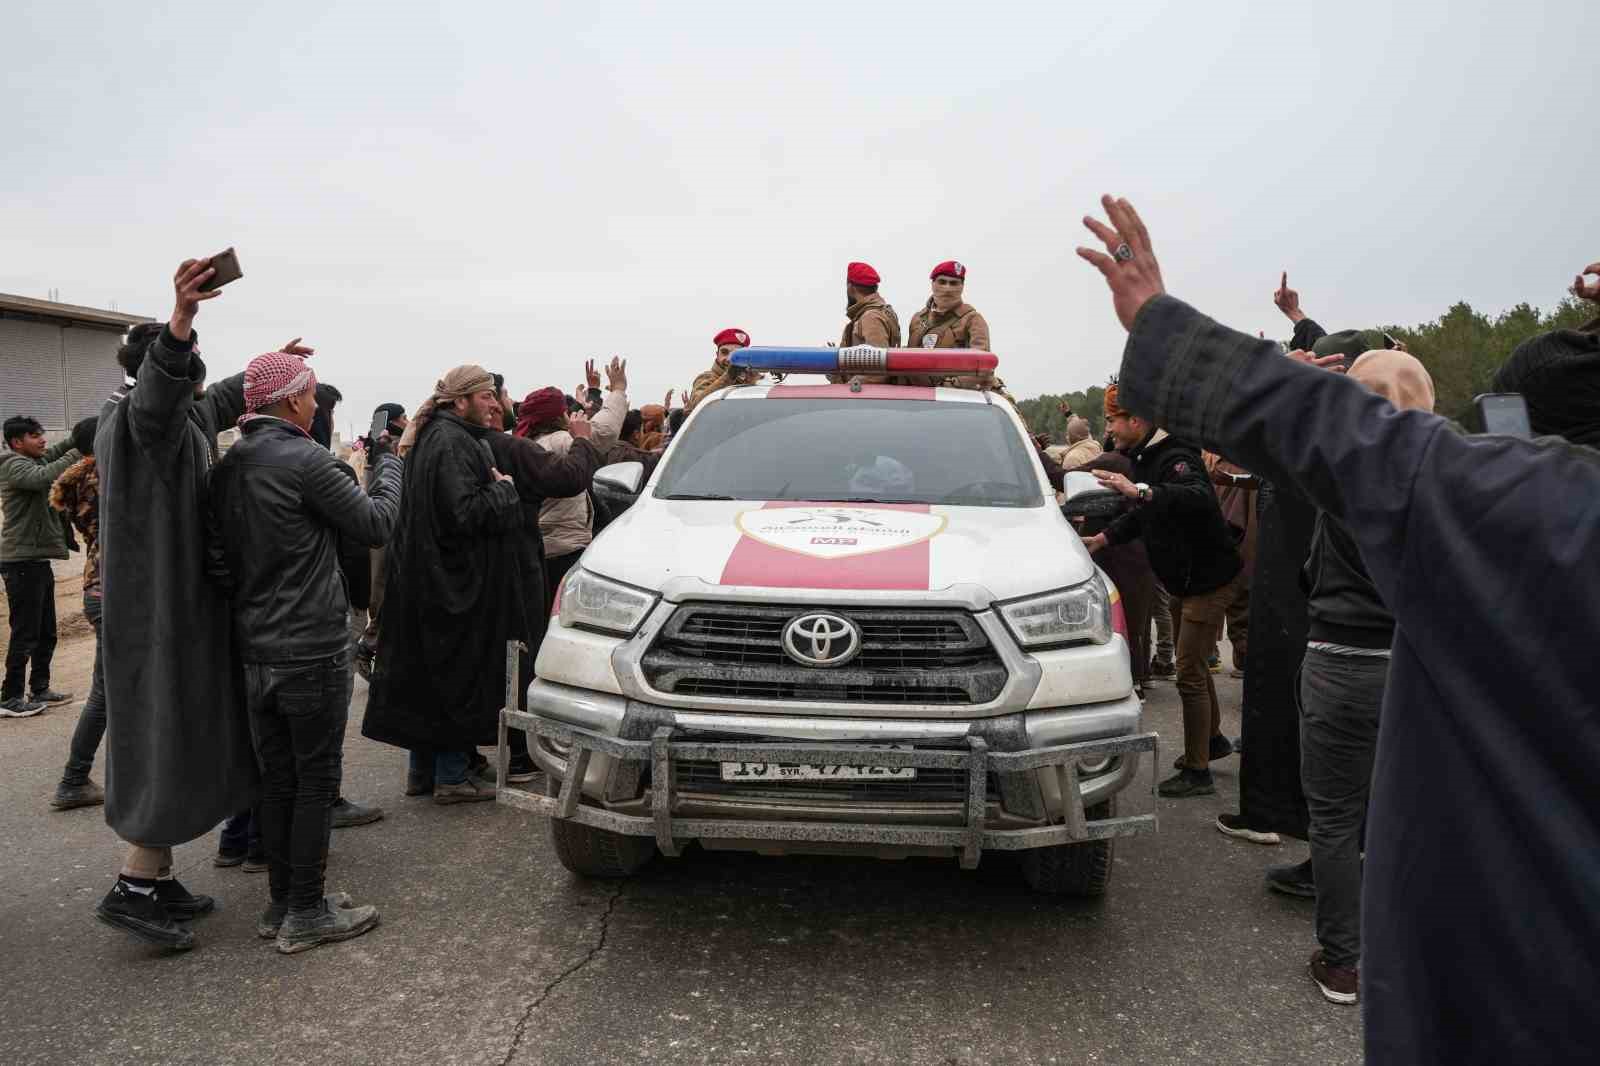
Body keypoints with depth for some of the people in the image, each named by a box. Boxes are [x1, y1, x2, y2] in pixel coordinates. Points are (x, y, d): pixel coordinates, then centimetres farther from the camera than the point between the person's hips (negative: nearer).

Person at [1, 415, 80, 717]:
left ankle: (39, 689, 25)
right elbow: (43, 477, -31)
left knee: (46, 633, 15)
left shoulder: (37, 459, 13)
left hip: (38, 559, 9)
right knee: (24, 634, -5)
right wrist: (78, 452, -28)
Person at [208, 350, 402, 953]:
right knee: (317, 782, 3)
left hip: (255, 651, 8)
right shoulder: (304, 459, -16)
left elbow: (219, 560, 11)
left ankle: (280, 904, 25)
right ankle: (306, 915, 10)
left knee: (276, 780, 15)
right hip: (312, 653, -8)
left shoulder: (227, 467, 8)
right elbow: (376, 525, -10)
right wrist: (387, 461, 3)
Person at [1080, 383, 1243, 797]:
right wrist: (1101, 539, 7)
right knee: (1194, 665, 22)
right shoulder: (1144, 459, 7)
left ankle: (1197, 772, 2)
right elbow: (1141, 517, 18)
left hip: (1209, 580, -10)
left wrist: (1140, 490, -55)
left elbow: (1199, 498, -46)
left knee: (1189, 674, -7)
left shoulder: (1175, 458, -24)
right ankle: (1213, 739, 41)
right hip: (1182, 579, 10)